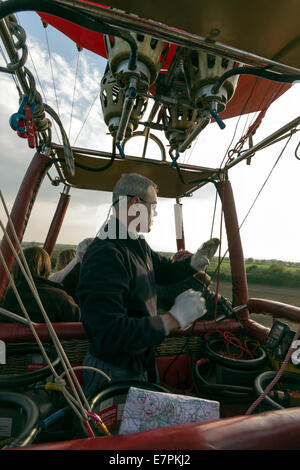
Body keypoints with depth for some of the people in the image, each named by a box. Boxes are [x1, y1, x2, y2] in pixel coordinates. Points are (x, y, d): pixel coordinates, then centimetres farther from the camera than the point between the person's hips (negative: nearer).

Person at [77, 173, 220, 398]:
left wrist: (195, 262, -3)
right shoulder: (106, 254, -32)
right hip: (114, 376, -9)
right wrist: (174, 318, -34)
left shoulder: (137, 244, 0)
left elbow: (164, 269, 15)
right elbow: (111, 335, -36)